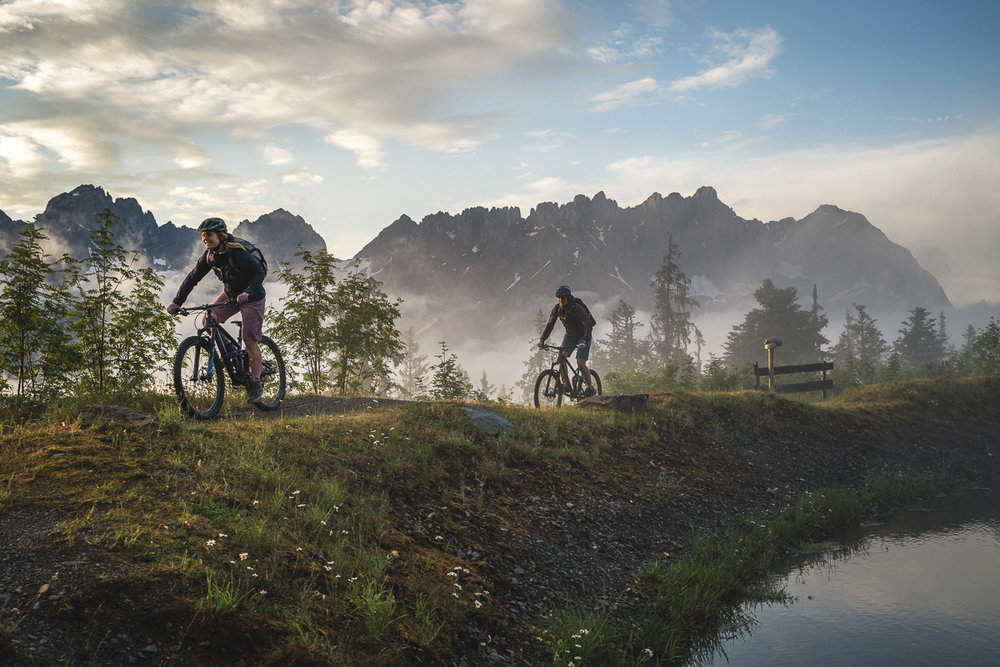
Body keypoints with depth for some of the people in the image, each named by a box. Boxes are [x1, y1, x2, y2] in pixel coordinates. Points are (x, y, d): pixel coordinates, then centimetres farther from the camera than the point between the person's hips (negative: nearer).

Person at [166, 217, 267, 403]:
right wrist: (177, 302, -12)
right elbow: (192, 278, -4)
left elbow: (260, 272, -28)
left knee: (250, 340, -10)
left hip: (251, 297, -7)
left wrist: (247, 292, -44)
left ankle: (255, 383, 2)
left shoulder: (237, 253, -27)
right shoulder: (209, 255, -7)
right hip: (230, 294, 7)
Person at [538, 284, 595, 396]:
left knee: (580, 363, -17)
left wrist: (585, 342, -49)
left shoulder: (577, 308, -29)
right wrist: (542, 340, -22)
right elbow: (550, 324, -9)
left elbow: (588, 325, -36)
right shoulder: (557, 308, -13)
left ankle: (590, 388, 1)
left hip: (583, 336, -5)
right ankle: (566, 384, -5)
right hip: (570, 335, 5)